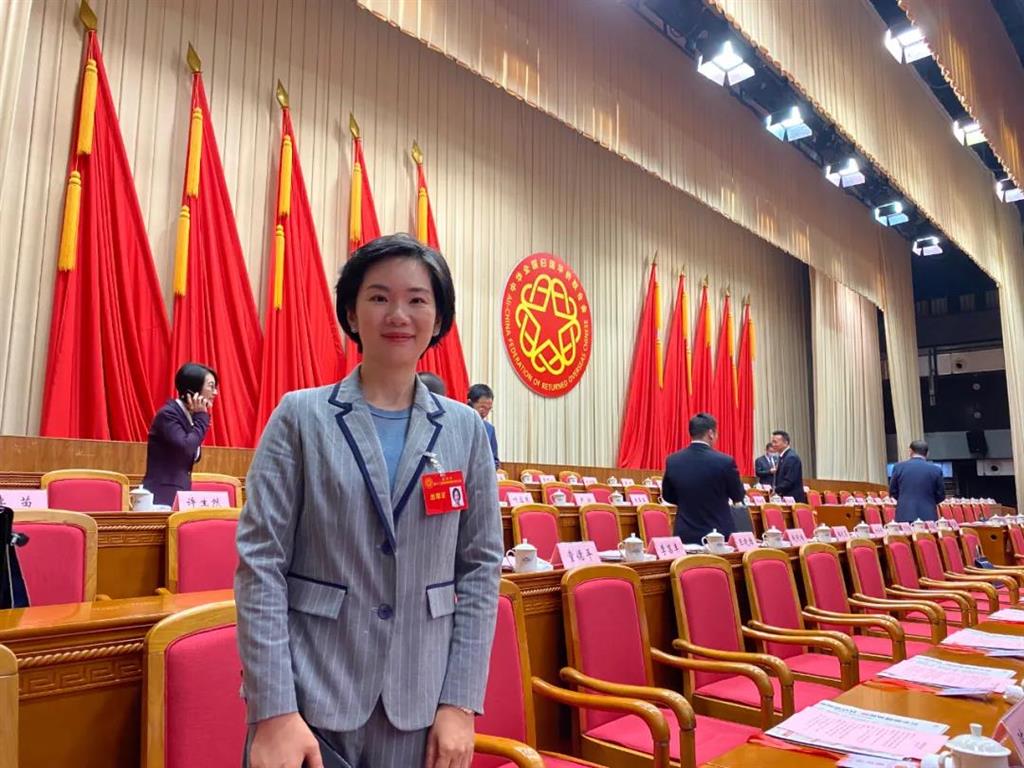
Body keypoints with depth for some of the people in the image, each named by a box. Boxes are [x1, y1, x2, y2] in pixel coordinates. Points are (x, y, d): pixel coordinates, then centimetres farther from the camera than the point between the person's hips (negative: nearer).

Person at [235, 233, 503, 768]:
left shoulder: (466, 430, 1)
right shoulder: (300, 416, -4)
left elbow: (481, 566, 2)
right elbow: (260, 563, -7)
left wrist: (460, 702, -3)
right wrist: (274, 710, -12)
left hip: (418, 705, 2)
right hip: (307, 698, -2)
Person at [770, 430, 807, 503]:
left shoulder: (792, 457, -16)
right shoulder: (782, 457, 14)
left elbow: (789, 481, -22)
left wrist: (776, 491, -18)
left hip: (793, 499, -9)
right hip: (784, 498, 9)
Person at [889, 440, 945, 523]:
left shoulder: (899, 467, 0)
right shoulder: (936, 469, -1)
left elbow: (893, 492, 8)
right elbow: (941, 496, 6)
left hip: (905, 515, 0)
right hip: (928, 516, 0)